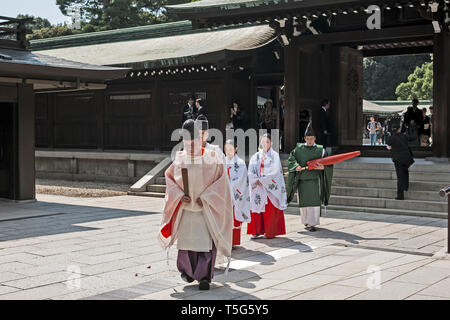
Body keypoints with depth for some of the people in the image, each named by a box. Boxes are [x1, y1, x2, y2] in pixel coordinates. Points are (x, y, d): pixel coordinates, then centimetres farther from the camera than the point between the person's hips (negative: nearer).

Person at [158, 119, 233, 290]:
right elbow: (169, 177, 10)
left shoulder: (211, 158, -5)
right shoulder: (180, 159, 2)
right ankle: (187, 270, 32)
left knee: (206, 242, -8)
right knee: (185, 240, 8)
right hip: (185, 208, 3)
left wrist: (205, 197, -12)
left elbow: (221, 179, -5)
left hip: (206, 208, -2)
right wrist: (180, 195, -6)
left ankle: (204, 276, 3)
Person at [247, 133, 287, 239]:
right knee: (256, 208, 1)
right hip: (257, 187, 3)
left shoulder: (274, 156, 2)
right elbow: (250, 172, 4)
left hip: (270, 188, -3)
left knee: (270, 210, -3)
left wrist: (262, 180, -12)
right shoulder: (255, 156, 11)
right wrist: (257, 181, -12)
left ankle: (270, 232, 3)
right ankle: (256, 231, 8)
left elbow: (275, 172, -8)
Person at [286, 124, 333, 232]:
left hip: (314, 179, -2)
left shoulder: (320, 150, 4)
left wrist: (323, 167, -17)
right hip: (302, 179, 2)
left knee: (314, 201, -10)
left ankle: (312, 223, -8)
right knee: (303, 202, 8)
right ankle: (306, 222, 25)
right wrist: (296, 166, -15)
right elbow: (291, 159, 4)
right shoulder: (299, 148, 8)